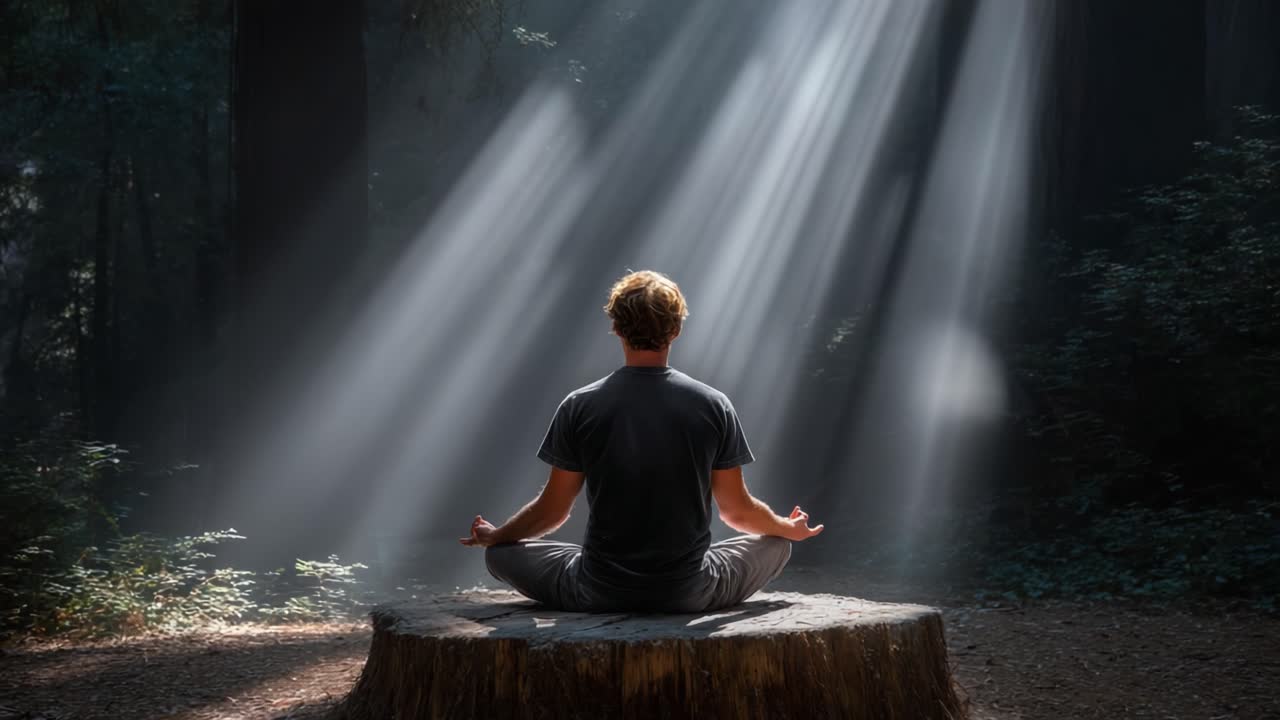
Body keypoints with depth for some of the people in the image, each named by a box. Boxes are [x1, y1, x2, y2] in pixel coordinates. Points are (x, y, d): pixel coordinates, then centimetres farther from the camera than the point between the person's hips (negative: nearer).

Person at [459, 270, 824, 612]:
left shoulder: (579, 406, -9)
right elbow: (738, 511, 1)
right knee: (776, 544, 26)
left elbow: (552, 510, -1)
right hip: (690, 593, 2)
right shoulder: (713, 405, -7)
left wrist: (493, 536, 20)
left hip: (600, 593, -2)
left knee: (501, 553, 21)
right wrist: (790, 528, 23)